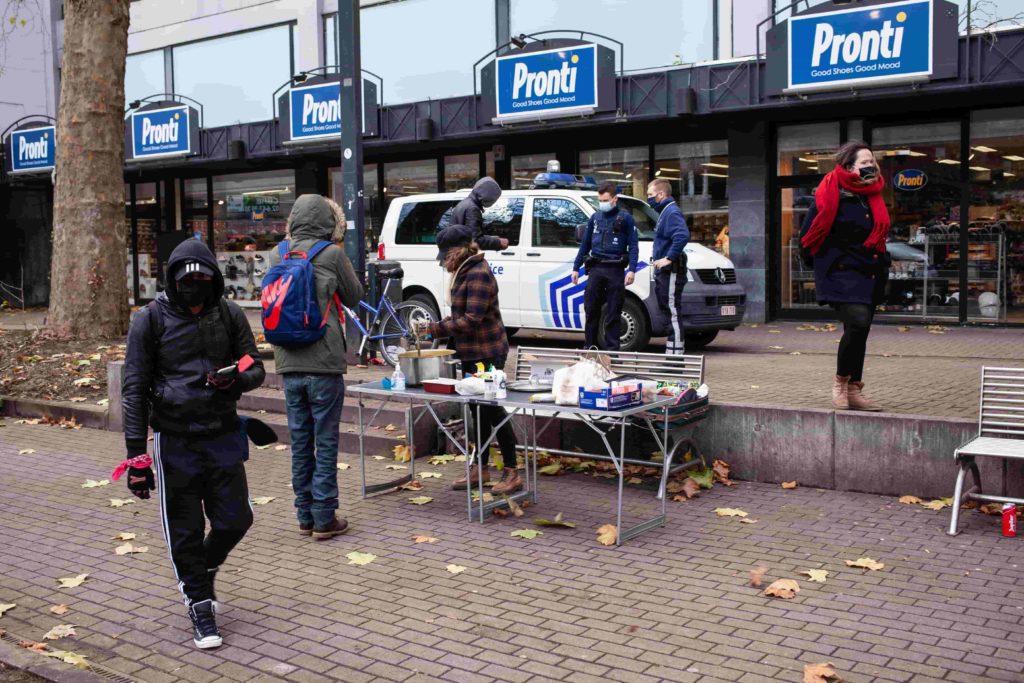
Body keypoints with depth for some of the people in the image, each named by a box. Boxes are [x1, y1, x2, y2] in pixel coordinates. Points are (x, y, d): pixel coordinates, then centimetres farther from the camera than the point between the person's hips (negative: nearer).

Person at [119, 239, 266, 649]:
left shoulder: (229, 315, 2)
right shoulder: (151, 320, -5)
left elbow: (256, 369, 9)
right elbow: (134, 388, -4)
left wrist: (236, 379, -17)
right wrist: (136, 454, -9)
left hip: (223, 435, 2)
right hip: (175, 441, -2)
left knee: (235, 520, 6)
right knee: (185, 531, 5)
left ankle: (203, 572, 36)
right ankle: (201, 608, 23)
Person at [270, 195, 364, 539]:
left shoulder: (276, 256, 3)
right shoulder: (331, 254, -9)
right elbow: (354, 296, 3)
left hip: (289, 365, 5)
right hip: (324, 364, -4)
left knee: (300, 442, 12)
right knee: (326, 443, 4)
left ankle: (305, 517, 20)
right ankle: (324, 519, 9)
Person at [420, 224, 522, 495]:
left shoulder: (478, 274, -19)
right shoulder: (465, 272, 12)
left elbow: (472, 320, -24)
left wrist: (435, 328, -21)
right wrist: (436, 327, 6)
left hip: (487, 353, -10)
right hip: (472, 352, 10)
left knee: (492, 409, -5)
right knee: (479, 409, 15)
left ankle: (511, 473, 3)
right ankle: (481, 468, 25)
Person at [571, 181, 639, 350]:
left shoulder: (625, 218, 0)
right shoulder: (595, 218, 13)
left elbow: (633, 245, -3)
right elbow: (585, 244, 18)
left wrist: (632, 270, -14)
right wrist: (576, 268, 15)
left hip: (615, 271, -4)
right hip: (595, 269, 4)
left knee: (613, 313, 1)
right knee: (591, 310, 6)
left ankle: (611, 348, 6)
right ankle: (590, 346, 15)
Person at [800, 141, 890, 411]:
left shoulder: (872, 196, 12)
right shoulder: (831, 194, -11)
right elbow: (809, 235, -8)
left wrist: (881, 268, 22)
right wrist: (822, 261, 0)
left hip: (868, 275, 8)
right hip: (840, 274, -8)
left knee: (859, 329, 9)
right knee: (858, 322, -23)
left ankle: (854, 392, 16)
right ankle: (840, 381, -3)